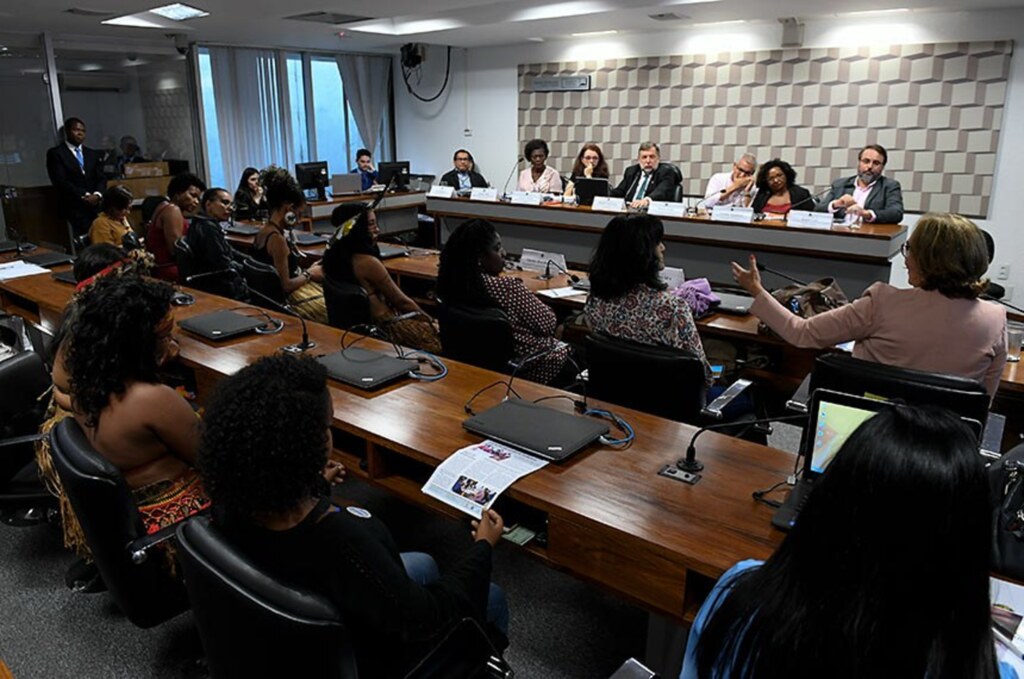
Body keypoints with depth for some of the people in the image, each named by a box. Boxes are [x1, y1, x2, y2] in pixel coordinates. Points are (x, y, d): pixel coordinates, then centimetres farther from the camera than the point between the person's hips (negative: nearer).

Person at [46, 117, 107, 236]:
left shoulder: (93, 154, 20)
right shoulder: (55, 153, 4)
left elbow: (101, 178, 13)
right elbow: (60, 181, -5)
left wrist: (97, 195, -7)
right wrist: (84, 196, -12)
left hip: (94, 207, 4)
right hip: (72, 209, -4)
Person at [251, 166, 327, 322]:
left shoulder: (263, 232, 7)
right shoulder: (277, 238, -22)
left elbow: (284, 275, 13)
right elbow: (286, 285, -22)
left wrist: (306, 271, 9)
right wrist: (308, 274, -7)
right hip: (294, 297, -10)